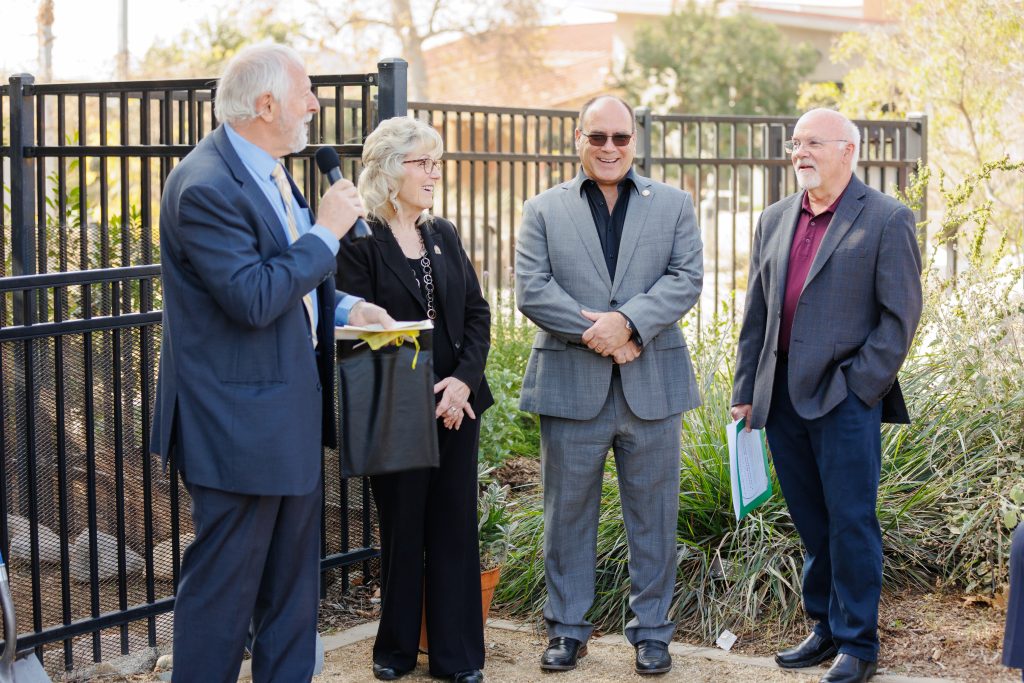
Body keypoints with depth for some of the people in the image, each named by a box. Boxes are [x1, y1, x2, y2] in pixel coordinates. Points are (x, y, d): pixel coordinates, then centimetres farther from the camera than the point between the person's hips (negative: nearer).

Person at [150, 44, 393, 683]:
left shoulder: (272, 173, 10)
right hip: (242, 423, -10)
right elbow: (253, 298, -27)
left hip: (294, 410, 10)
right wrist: (325, 232, -20)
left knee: (294, 580, 19)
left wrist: (342, 307, 4)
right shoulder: (206, 186, -21)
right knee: (224, 584, 1)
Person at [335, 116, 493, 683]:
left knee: (455, 525, 7)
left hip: (457, 402, 5)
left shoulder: (443, 235, 10)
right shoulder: (360, 242, -9)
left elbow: (477, 313, 9)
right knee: (401, 529, 6)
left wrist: (464, 380, -7)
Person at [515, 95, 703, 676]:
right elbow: (532, 290, -3)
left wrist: (627, 320, -17)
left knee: (653, 514, 7)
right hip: (572, 385, 0)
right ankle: (568, 628, 20)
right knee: (568, 513, 7)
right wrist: (597, 333, -14)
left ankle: (652, 630, 19)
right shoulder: (543, 210, 7)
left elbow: (687, 279, -3)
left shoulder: (674, 205, 9)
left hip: (651, 386, 0)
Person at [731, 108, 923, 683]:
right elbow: (757, 312, 16)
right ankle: (826, 629, 25)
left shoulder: (887, 220, -3)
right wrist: (746, 391, 12)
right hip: (783, 396, 6)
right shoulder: (775, 220, 15)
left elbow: (900, 315, -7)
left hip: (845, 398, -6)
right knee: (812, 524, 13)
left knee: (851, 522, -2)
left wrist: (860, 385, -12)